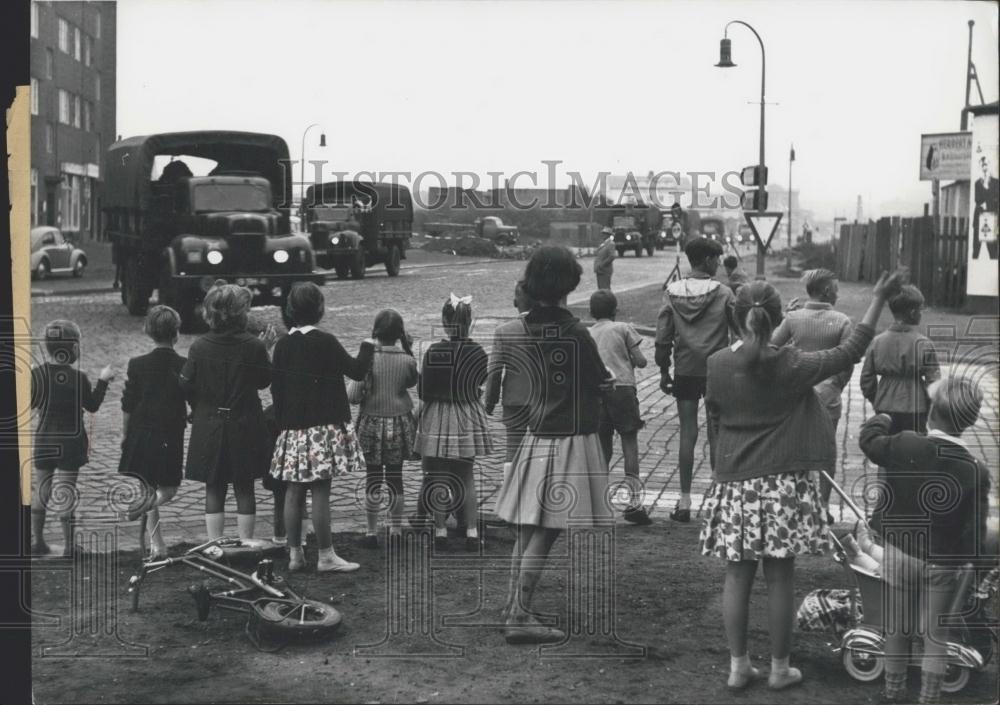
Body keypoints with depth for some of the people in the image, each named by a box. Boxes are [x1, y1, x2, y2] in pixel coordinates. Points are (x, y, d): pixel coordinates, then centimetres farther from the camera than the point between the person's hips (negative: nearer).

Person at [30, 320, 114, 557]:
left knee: (40, 491, 15)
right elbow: (93, 406, -1)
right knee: (65, 494, 2)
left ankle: (37, 541, 20)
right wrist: (103, 381, 10)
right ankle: (69, 546, 5)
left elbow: (29, 403, 0)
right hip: (71, 442, -2)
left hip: (44, 441, 2)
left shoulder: (38, 374, -8)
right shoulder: (79, 377, -12)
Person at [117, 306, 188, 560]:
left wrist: (125, 435, 9)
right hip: (171, 437, -1)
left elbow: (127, 406, -2)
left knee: (148, 489, 11)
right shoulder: (185, 366, -8)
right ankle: (147, 503, -21)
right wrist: (189, 418, 18)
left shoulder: (137, 365, -6)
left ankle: (157, 546, 9)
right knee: (168, 489, 12)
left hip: (140, 435, 1)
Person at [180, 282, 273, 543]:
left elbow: (186, 387, -2)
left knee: (214, 490, 10)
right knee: (244, 490, 10)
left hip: (209, 429, 1)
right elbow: (264, 381, 0)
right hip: (245, 429, -1)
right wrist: (265, 351, 12)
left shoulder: (199, 347, -8)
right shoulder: (254, 346, -13)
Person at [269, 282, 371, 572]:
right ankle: (326, 556, 2)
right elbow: (357, 371, -6)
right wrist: (367, 347, 12)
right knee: (320, 491, -3)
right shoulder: (325, 341, -11)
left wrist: (282, 423, 17)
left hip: (292, 428, 6)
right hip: (323, 426, -5)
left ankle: (295, 554, 15)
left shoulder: (283, 345, 5)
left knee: (294, 491, 9)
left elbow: (276, 388, 9)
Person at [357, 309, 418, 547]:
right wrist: (407, 348, 9)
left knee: (373, 478, 7)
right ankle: (395, 530, 15)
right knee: (395, 477, 10)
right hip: (399, 423, 1)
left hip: (371, 422, -1)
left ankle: (371, 532, 10)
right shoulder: (407, 361, -8)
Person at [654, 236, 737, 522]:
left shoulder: (673, 292, -1)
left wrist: (664, 371, 8)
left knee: (687, 434, 6)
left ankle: (684, 501, 6)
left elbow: (662, 337, 0)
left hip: (684, 372, 2)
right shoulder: (723, 293, -7)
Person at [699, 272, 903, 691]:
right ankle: (779, 668, 19)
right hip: (782, 484, -2)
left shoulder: (717, 365, -5)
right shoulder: (791, 365, -12)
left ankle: (738, 666, 17)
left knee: (737, 575, 10)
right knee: (780, 578, 8)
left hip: (734, 483, 2)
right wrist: (878, 300, 1)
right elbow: (849, 352, -4)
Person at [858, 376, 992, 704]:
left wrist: (884, 417, 21)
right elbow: (975, 530, -13)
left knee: (896, 629, 17)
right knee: (936, 635, 14)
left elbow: (868, 439, 2)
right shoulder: (976, 472, -17)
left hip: (899, 553, 1)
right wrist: (983, 563, 5)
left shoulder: (904, 447, -18)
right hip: (943, 564, -1)